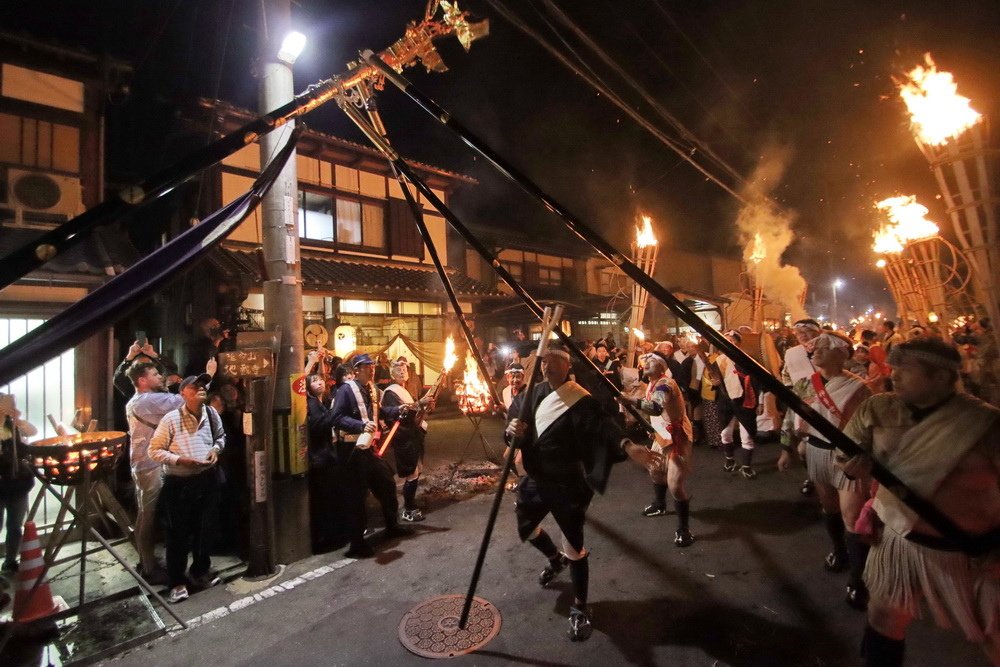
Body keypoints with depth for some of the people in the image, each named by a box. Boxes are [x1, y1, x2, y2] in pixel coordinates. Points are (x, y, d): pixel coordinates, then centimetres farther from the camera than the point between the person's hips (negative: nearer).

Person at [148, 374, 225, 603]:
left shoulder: (212, 414, -2)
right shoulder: (171, 419, -15)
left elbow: (221, 436, 15)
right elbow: (154, 451, -11)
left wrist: (216, 449, -4)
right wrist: (180, 460, -22)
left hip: (207, 479, 4)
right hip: (178, 483, -4)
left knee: (203, 528, 18)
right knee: (178, 533, 7)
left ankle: (201, 571, 37)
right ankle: (177, 582, 23)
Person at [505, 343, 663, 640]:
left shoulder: (580, 401, -19)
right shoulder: (531, 395, 0)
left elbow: (602, 425, -36)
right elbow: (512, 433, 5)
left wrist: (627, 446, -56)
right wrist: (511, 430, -21)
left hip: (567, 485, -6)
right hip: (535, 480, 7)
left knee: (574, 548, 3)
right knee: (525, 528, 24)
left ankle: (579, 608, 28)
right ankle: (555, 559, 56)